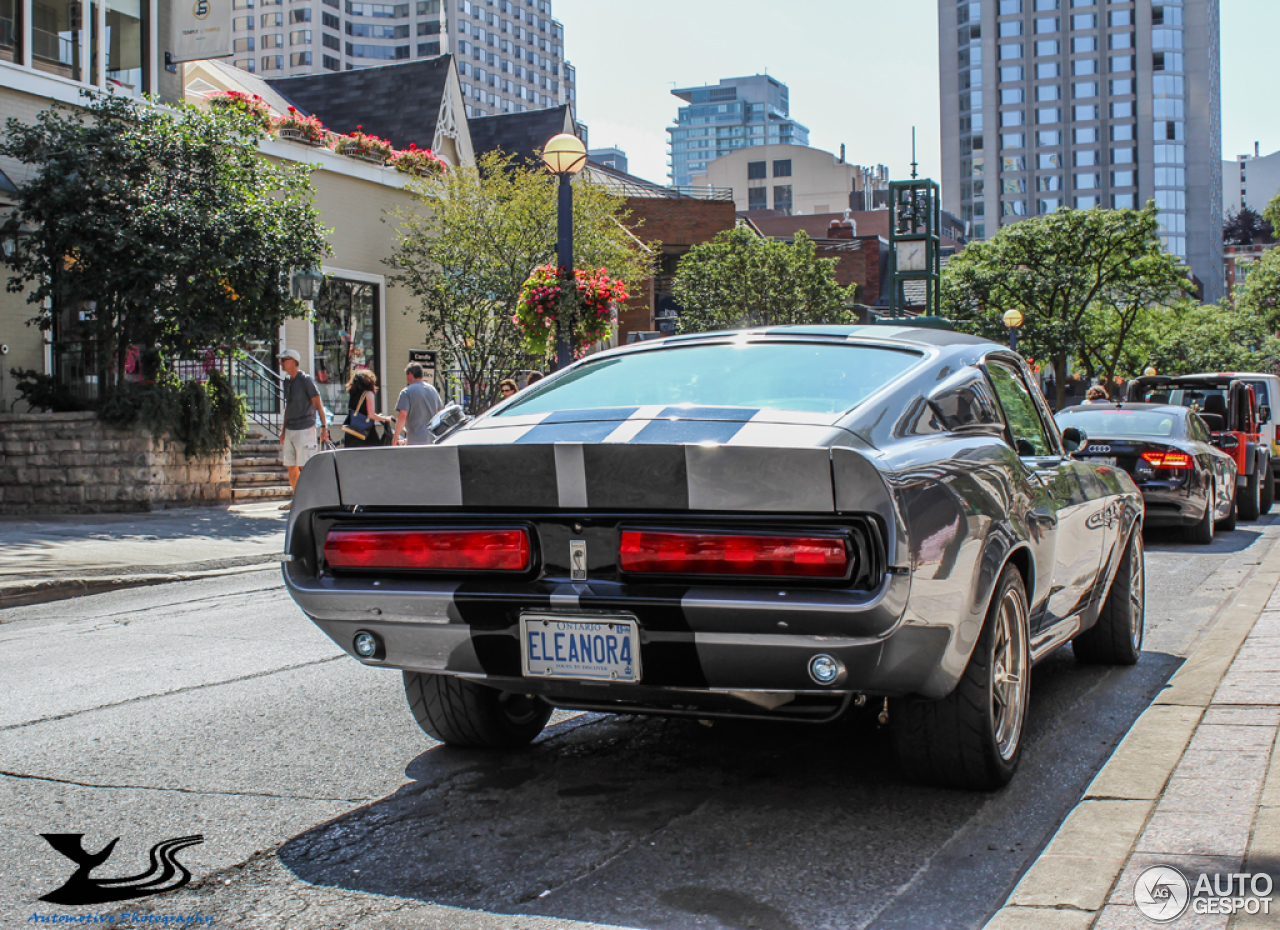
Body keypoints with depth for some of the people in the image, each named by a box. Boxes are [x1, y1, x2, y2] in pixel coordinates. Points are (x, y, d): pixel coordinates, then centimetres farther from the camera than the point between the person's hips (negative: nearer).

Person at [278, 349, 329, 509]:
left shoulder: (305, 380, -9)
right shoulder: (287, 381, 14)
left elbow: (318, 404, -10)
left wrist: (324, 427, -15)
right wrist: (284, 430, 22)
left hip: (305, 429, -8)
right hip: (290, 430, 8)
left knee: (304, 466, -8)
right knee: (291, 466, 10)